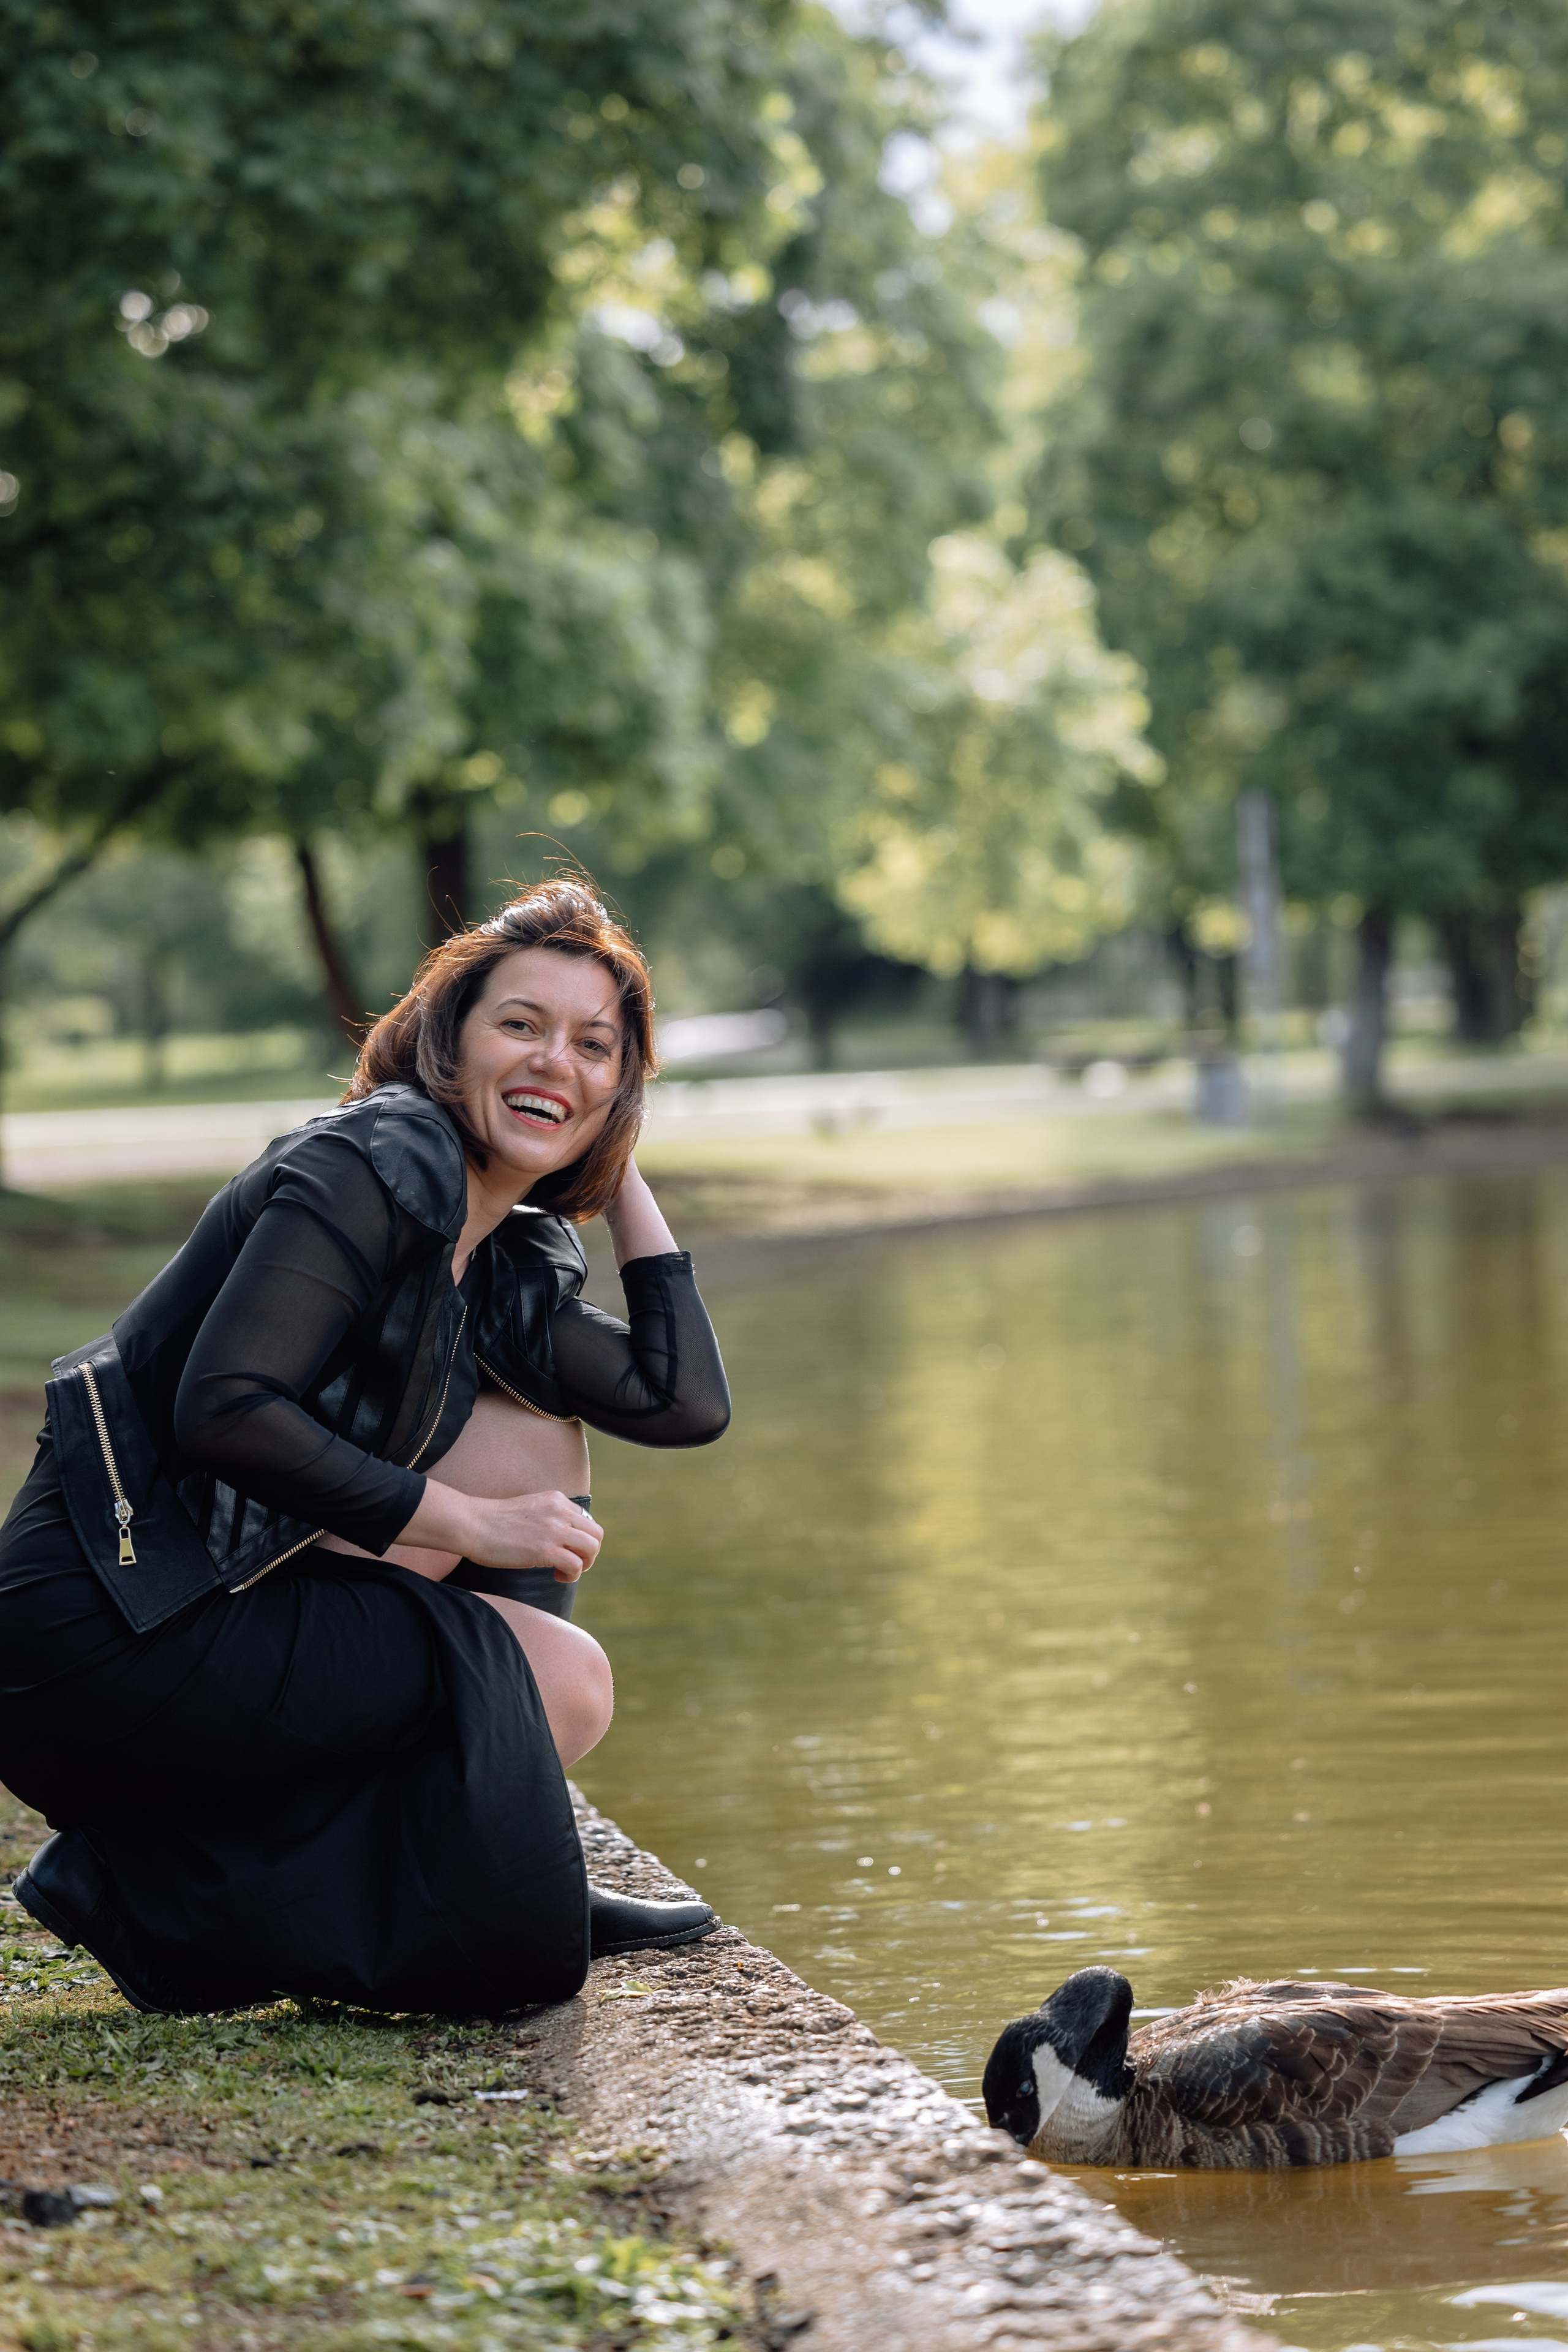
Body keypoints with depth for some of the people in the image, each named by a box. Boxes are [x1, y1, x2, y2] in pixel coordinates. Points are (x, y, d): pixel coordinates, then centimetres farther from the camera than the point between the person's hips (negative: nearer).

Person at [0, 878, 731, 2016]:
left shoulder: (514, 1264, 15)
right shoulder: (378, 1162, -12)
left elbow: (687, 1404, 5)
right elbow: (223, 1409, -21)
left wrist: (620, 1171, 13)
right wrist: (465, 1524, -15)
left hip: (234, 1609, 9)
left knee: (534, 1436, 10)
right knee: (565, 1684, -12)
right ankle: (145, 1885, -7)